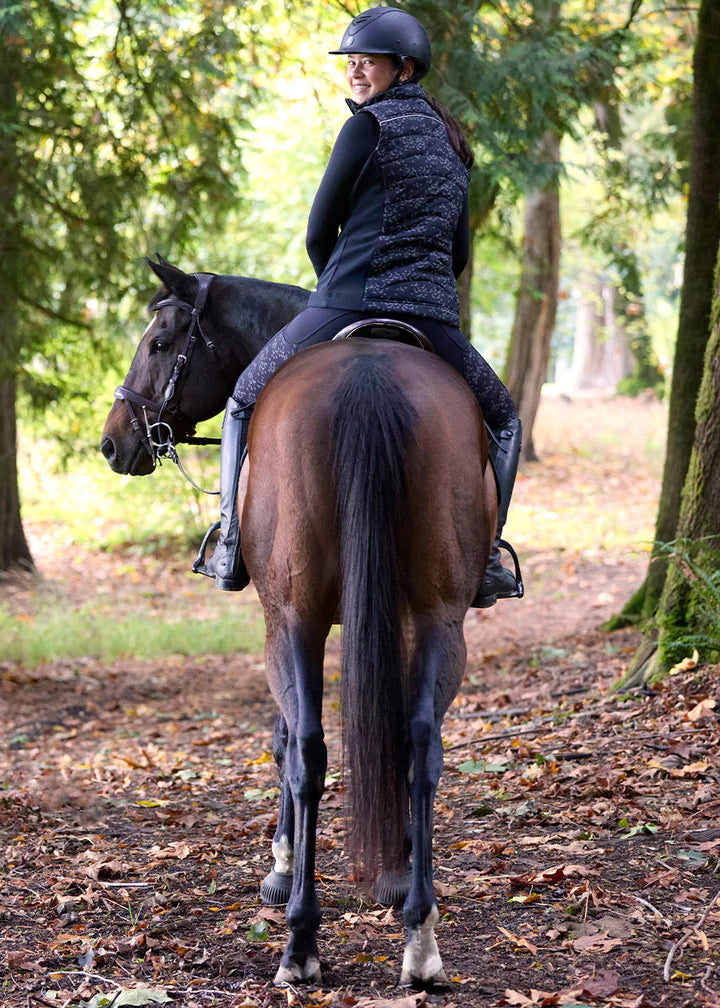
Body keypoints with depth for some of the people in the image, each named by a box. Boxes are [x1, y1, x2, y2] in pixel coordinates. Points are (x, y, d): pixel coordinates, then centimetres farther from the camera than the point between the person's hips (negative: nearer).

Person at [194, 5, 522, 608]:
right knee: (503, 421, 26)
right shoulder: (451, 144, 16)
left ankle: (232, 548, 10)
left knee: (246, 399, 17)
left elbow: (321, 232, -1)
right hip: (435, 316, 5)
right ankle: (484, 555, 9)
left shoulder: (368, 125, -5)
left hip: (349, 303, -5)